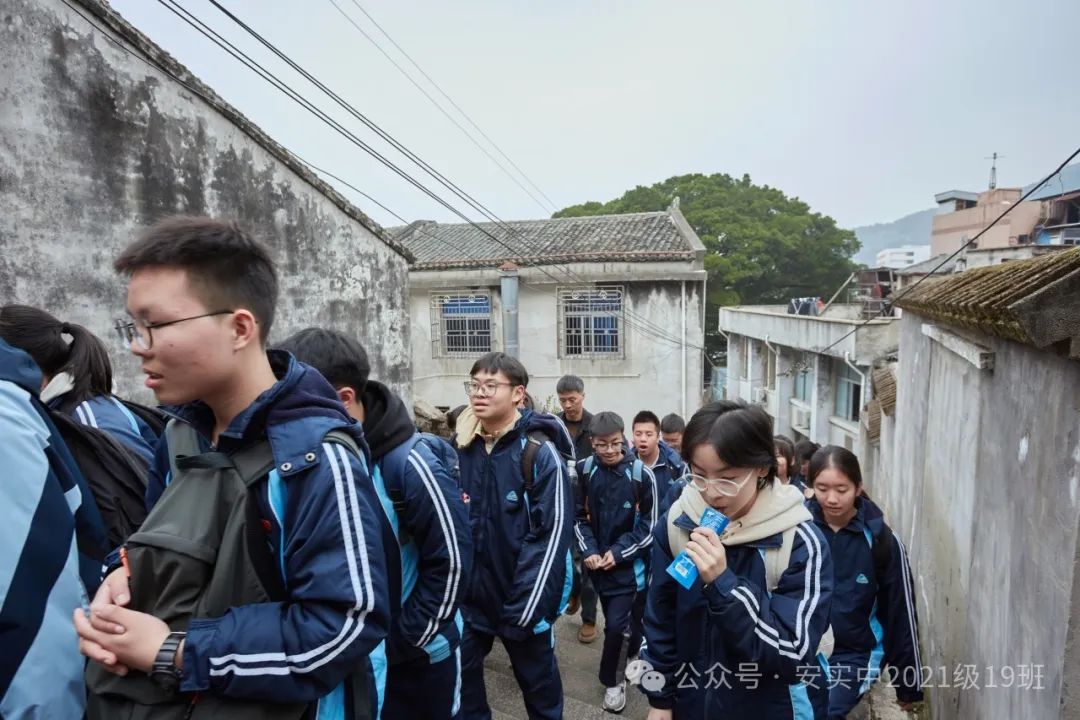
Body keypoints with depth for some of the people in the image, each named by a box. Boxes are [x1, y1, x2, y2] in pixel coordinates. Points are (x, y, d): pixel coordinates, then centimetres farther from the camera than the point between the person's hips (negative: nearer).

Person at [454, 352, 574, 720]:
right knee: (458, 677, 14)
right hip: (468, 595, 4)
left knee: (537, 679, 16)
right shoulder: (458, 448, 0)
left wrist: (523, 609, -16)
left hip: (523, 600, -4)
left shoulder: (540, 452, -14)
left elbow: (552, 534, -16)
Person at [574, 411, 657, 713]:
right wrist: (589, 551, -10)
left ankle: (611, 680, 16)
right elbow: (579, 516, 3)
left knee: (615, 624, -7)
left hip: (629, 563, -3)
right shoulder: (585, 470, -7)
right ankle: (632, 653, 44)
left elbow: (650, 524, -9)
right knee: (617, 620, 16)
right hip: (598, 561, 3)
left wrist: (618, 552, -14)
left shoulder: (641, 473, -15)